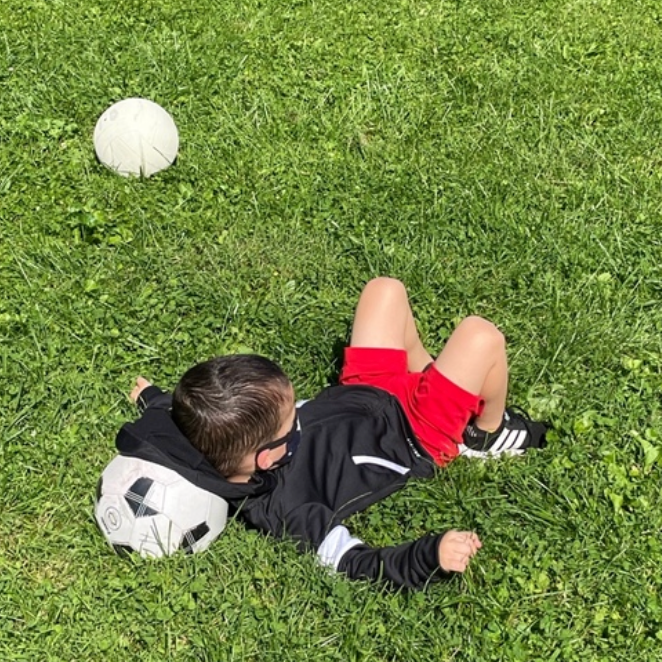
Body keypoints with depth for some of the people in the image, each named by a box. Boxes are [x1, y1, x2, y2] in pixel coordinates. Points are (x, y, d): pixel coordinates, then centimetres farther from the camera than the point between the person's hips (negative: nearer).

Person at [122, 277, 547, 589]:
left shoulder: (220, 434, -23)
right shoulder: (284, 509, -41)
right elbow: (359, 563, -43)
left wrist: (157, 401, 16)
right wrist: (432, 555, -59)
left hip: (363, 390, 7)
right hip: (417, 437, -7)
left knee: (384, 291, 13)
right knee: (481, 337, -13)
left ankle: (427, 376, 38)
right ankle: (487, 434, 21)